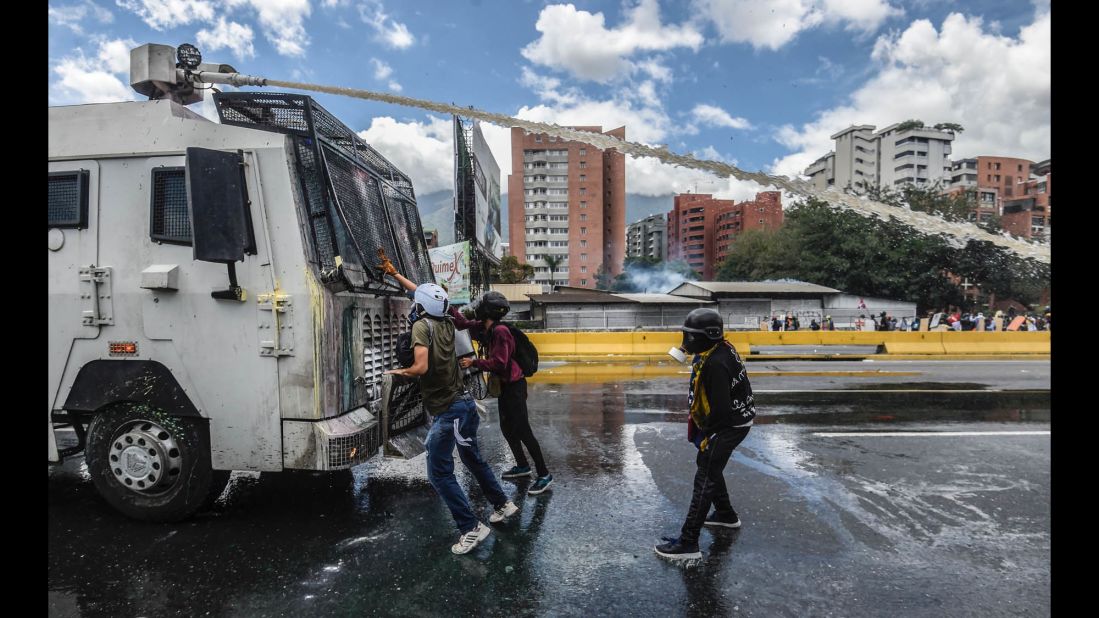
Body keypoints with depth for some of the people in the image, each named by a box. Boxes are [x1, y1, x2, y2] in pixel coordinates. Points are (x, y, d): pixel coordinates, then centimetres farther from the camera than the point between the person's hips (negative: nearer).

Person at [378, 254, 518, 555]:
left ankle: (472, 528, 4)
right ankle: (503, 504, 36)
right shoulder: (446, 324, 8)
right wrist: (394, 273, 33)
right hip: (465, 402, 8)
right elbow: (426, 294, 25)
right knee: (472, 458, 25)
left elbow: (421, 367, -26)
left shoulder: (422, 325, -13)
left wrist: (398, 372, -6)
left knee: (439, 473, 2)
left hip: (447, 411, -8)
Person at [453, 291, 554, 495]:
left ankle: (544, 474, 0)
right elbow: (463, 324, 17)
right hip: (504, 386, 10)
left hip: (513, 386, -10)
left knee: (522, 431, -7)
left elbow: (498, 363, -27)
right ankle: (522, 466, 34)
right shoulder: (485, 328, 5)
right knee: (507, 428, 19)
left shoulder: (500, 331, -22)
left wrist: (473, 362, -22)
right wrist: (450, 309, 9)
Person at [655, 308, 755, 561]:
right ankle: (726, 514, 45)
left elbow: (721, 409, -28)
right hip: (731, 419, 10)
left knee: (705, 478, -8)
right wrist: (696, 418, 14)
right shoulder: (720, 349, 3)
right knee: (709, 466, 25)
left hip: (729, 425, -10)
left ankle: (688, 543, -4)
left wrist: (706, 435, -16)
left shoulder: (715, 364, -29)